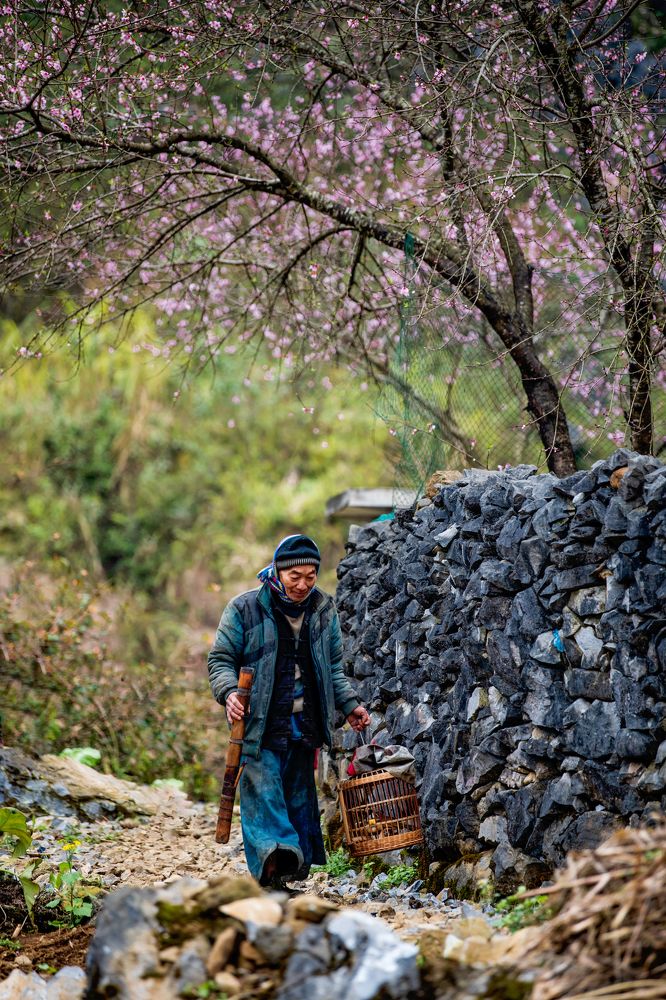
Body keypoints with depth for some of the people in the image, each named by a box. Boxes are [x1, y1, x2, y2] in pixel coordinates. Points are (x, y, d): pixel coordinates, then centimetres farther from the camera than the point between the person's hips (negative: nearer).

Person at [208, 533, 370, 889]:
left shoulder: (323, 611, 11)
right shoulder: (245, 609, -3)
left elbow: (333, 668, 22)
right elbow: (221, 659, 0)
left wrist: (349, 705, 10)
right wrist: (229, 692, -19)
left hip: (304, 727, 5)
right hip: (260, 727, -5)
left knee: (300, 798, 7)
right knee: (263, 794, -16)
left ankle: (293, 869, 13)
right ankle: (273, 858, -30)